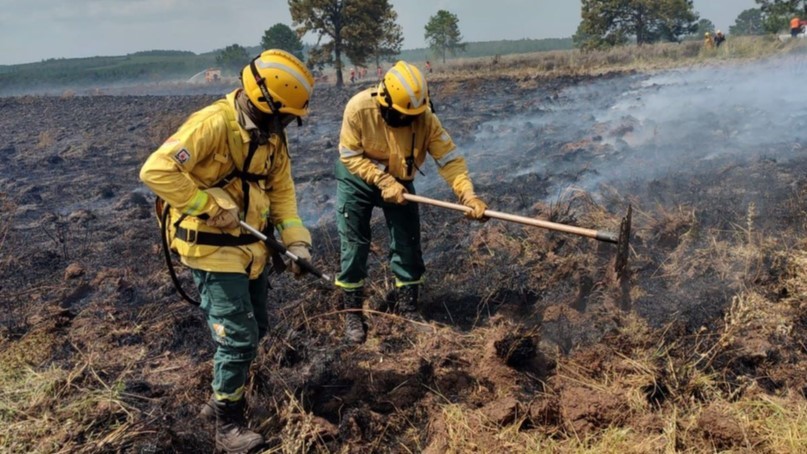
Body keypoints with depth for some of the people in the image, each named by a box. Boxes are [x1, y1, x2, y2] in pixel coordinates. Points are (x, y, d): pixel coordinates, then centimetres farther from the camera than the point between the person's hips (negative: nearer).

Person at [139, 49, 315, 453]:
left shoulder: (271, 136, 3)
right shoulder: (213, 124, -23)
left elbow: (281, 190, 7)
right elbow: (155, 170, -27)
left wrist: (296, 240, -5)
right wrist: (211, 206, -25)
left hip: (251, 248, 9)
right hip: (213, 250, -8)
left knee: (255, 329, 18)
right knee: (238, 337, -7)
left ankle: (225, 393, 42)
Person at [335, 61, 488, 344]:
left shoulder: (425, 117, -24)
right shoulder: (359, 108, -29)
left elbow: (449, 158, -26)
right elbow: (349, 155, -21)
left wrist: (468, 195, -40)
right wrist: (383, 182, -30)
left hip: (399, 182, 2)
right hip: (357, 181, -2)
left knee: (408, 244, 1)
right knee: (354, 246, -2)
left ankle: (407, 306, 18)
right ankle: (352, 313, 12)